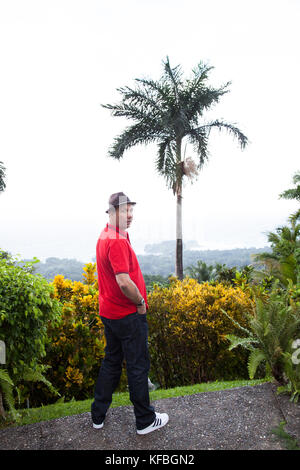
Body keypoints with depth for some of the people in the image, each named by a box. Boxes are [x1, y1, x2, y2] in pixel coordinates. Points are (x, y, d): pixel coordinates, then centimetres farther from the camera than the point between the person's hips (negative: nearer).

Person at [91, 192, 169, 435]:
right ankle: (145, 421, 24)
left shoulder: (105, 237, 8)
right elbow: (124, 281, -30)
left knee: (111, 362, 21)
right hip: (129, 315, -9)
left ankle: (98, 415, 34)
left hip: (109, 312, 10)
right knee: (138, 367, 7)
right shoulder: (117, 241, -24)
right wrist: (141, 302, -16)